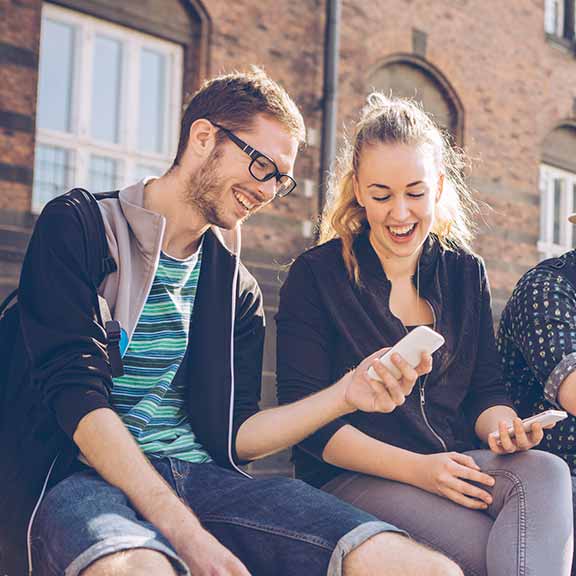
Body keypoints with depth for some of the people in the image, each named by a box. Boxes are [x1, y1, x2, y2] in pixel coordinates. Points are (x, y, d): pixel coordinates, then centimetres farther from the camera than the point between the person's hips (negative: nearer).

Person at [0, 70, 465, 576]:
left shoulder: (235, 285, 18)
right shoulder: (76, 230, 1)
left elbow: (230, 437, 13)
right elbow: (78, 395, -12)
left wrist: (345, 396, -3)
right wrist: (185, 533, -22)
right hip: (91, 478, -4)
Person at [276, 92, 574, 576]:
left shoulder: (466, 273, 13)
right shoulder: (315, 277, -1)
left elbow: (485, 391, 14)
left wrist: (504, 426, -12)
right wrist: (415, 468, -19)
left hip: (454, 466, 5)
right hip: (351, 479, -5)